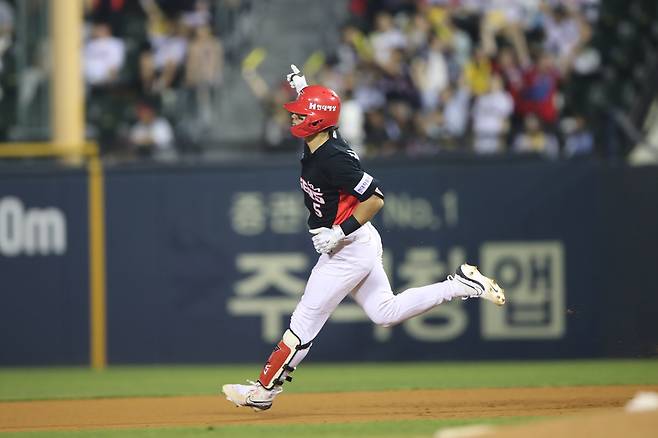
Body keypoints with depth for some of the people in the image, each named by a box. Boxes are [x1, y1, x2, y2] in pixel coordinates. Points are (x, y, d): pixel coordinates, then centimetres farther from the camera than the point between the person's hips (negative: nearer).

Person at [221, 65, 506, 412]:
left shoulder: (332, 159, -25)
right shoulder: (317, 146, 3)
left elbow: (375, 198, -27)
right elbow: (311, 111, 29)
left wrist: (341, 232, -24)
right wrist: (301, 88, 13)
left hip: (348, 249, -10)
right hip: (354, 246, 10)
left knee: (305, 319, -4)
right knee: (387, 312, 16)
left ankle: (263, 390, 1)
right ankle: (461, 285, 15)